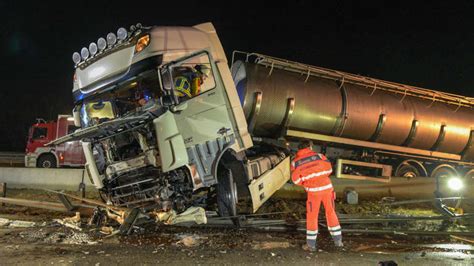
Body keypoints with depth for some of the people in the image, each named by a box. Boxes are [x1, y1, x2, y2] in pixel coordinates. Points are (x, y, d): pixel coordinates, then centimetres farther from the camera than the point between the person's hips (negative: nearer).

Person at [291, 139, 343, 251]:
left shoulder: (295, 161, -3)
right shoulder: (318, 155, -1)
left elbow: (296, 179, -2)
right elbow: (329, 169, 6)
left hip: (313, 191, -2)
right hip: (327, 187, 2)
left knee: (312, 216, 10)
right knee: (331, 213, 16)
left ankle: (311, 244, 12)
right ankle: (338, 240, 23)